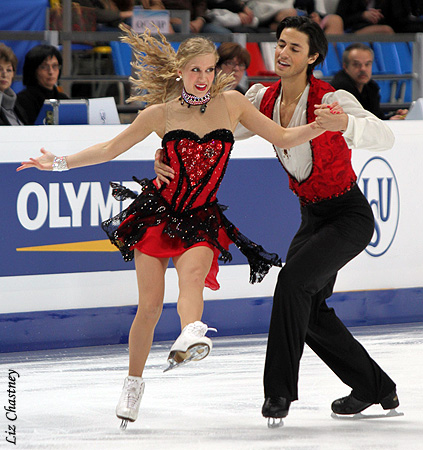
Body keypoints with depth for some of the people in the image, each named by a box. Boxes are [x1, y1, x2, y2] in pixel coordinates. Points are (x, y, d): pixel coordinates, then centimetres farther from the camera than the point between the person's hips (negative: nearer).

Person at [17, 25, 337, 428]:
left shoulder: (231, 103, 3)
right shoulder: (161, 113, 0)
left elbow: (282, 138, 7)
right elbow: (110, 149, 8)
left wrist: (323, 124, -8)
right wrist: (59, 163, 1)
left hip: (202, 219, 0)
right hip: (158, 212, 0)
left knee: (191, 272, -32)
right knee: (150, 304, -3)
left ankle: (190, 335, -60)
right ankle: (133, 384, 14)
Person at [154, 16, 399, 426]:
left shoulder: (332, 100, -24)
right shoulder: (263, 99, -5)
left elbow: (384, 138, -36)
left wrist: (345, 124, -56)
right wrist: (167, 153, -19)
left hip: (349, 217, -8)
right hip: (312, 217, 8)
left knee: (293, 279, -25)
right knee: (308, 309, 10)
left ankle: (279, 391, -16)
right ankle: (376, 389, 28)